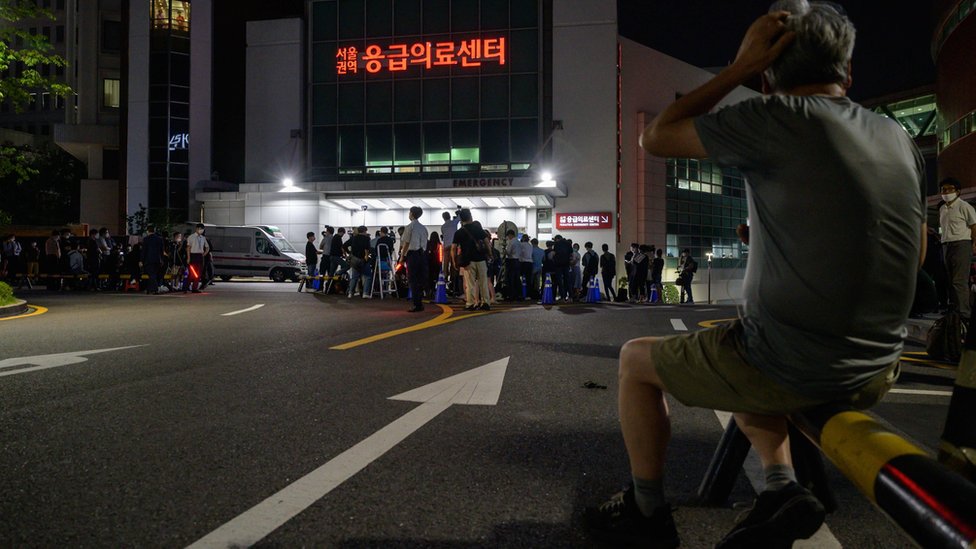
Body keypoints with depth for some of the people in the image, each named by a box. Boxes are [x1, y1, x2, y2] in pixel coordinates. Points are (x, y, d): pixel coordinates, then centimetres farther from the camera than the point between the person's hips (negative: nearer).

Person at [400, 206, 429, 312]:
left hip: (412, 254, -6)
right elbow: (425, 243, 11)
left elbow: (406, 243, -9)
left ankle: (417, 305, -4)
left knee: (413, 281, -2)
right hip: (423, 254, 6)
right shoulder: (423, 228, 11)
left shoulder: (409, 227, -8)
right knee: (421, 280, 10)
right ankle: (420, 304, 14)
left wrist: (402, 256, -2)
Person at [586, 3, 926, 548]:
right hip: (878, 373, 7)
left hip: (788, 369, -7)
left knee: (637, 359, 15)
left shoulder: (779, 119, -14)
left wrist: (740, 66, 0)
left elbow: (656, 138, -3)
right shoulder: (901, 139, 7)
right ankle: (783, 487, 16)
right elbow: (916, 254, 18)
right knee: (744, 369, 35)